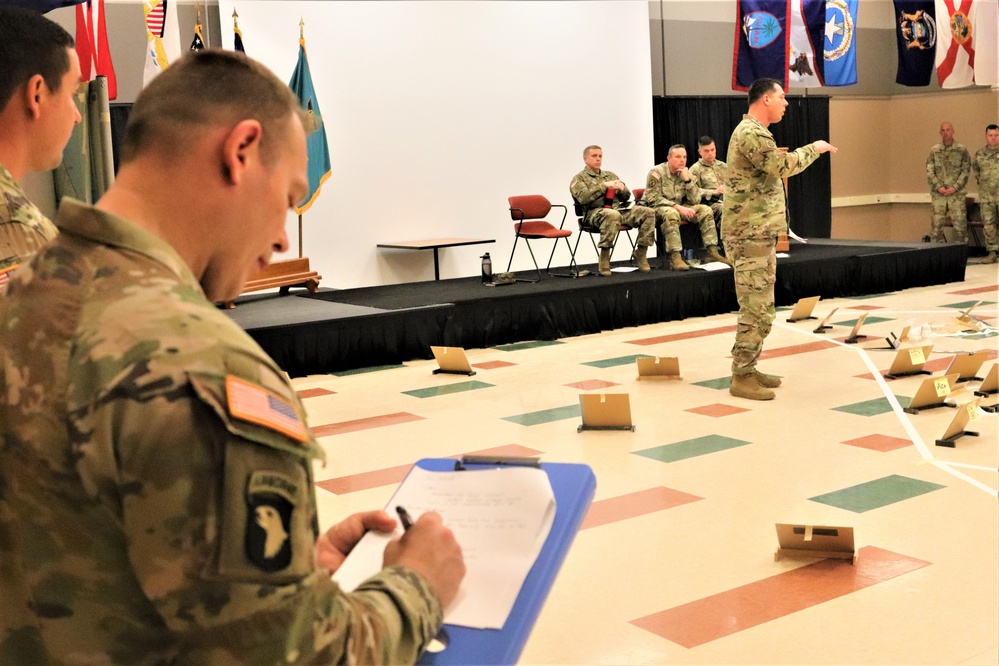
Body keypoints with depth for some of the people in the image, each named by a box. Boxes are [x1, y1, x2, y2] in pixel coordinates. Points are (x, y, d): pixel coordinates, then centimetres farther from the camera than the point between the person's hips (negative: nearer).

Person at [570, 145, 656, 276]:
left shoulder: (610, 175, 28)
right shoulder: (579, 178, 11)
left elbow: (626, 197, 24)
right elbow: (583, 197, -10)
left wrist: (622, 188, 0)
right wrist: (604, 186, -14)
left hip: (618, 209, 6)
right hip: (594, 213, -6)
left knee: (648, 212, -18)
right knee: (613, 215, -42)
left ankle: (641, 254, -12)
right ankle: (604, 259, -35)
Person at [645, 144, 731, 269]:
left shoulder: (686, 173, 4)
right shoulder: (656, 172, -12)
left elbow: (695, 200, -3)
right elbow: (654, 198, -20)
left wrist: (687, 180, -17)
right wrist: (678, 207, -28)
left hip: (679, 208, 6)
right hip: (656, 209, -6)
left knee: (705, 210, -12)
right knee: (671, 213, -38)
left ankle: (712, 252, -13)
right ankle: (675, 258, -41)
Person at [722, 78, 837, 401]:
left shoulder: (752, 131, 18)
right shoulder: (752, 132, -16)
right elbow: (783, 165, -20)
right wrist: (813, 148, -7)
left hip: (758, 234, 11)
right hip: (751, 235, -11)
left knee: (758, 308, 14)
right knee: (757, 309, -9)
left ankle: (747, 369, 21)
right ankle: (742, 378, -4)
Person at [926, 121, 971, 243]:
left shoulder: (962, 150, 4)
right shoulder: (934, 151, 8)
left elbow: (965, 171, 0)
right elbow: (929, 172, 5)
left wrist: (955, 187, -10)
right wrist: (939, 187, -8)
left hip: (957, 193, -1)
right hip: (938, 194, 2)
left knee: (960, 223, -4)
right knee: (936, 224, 1)